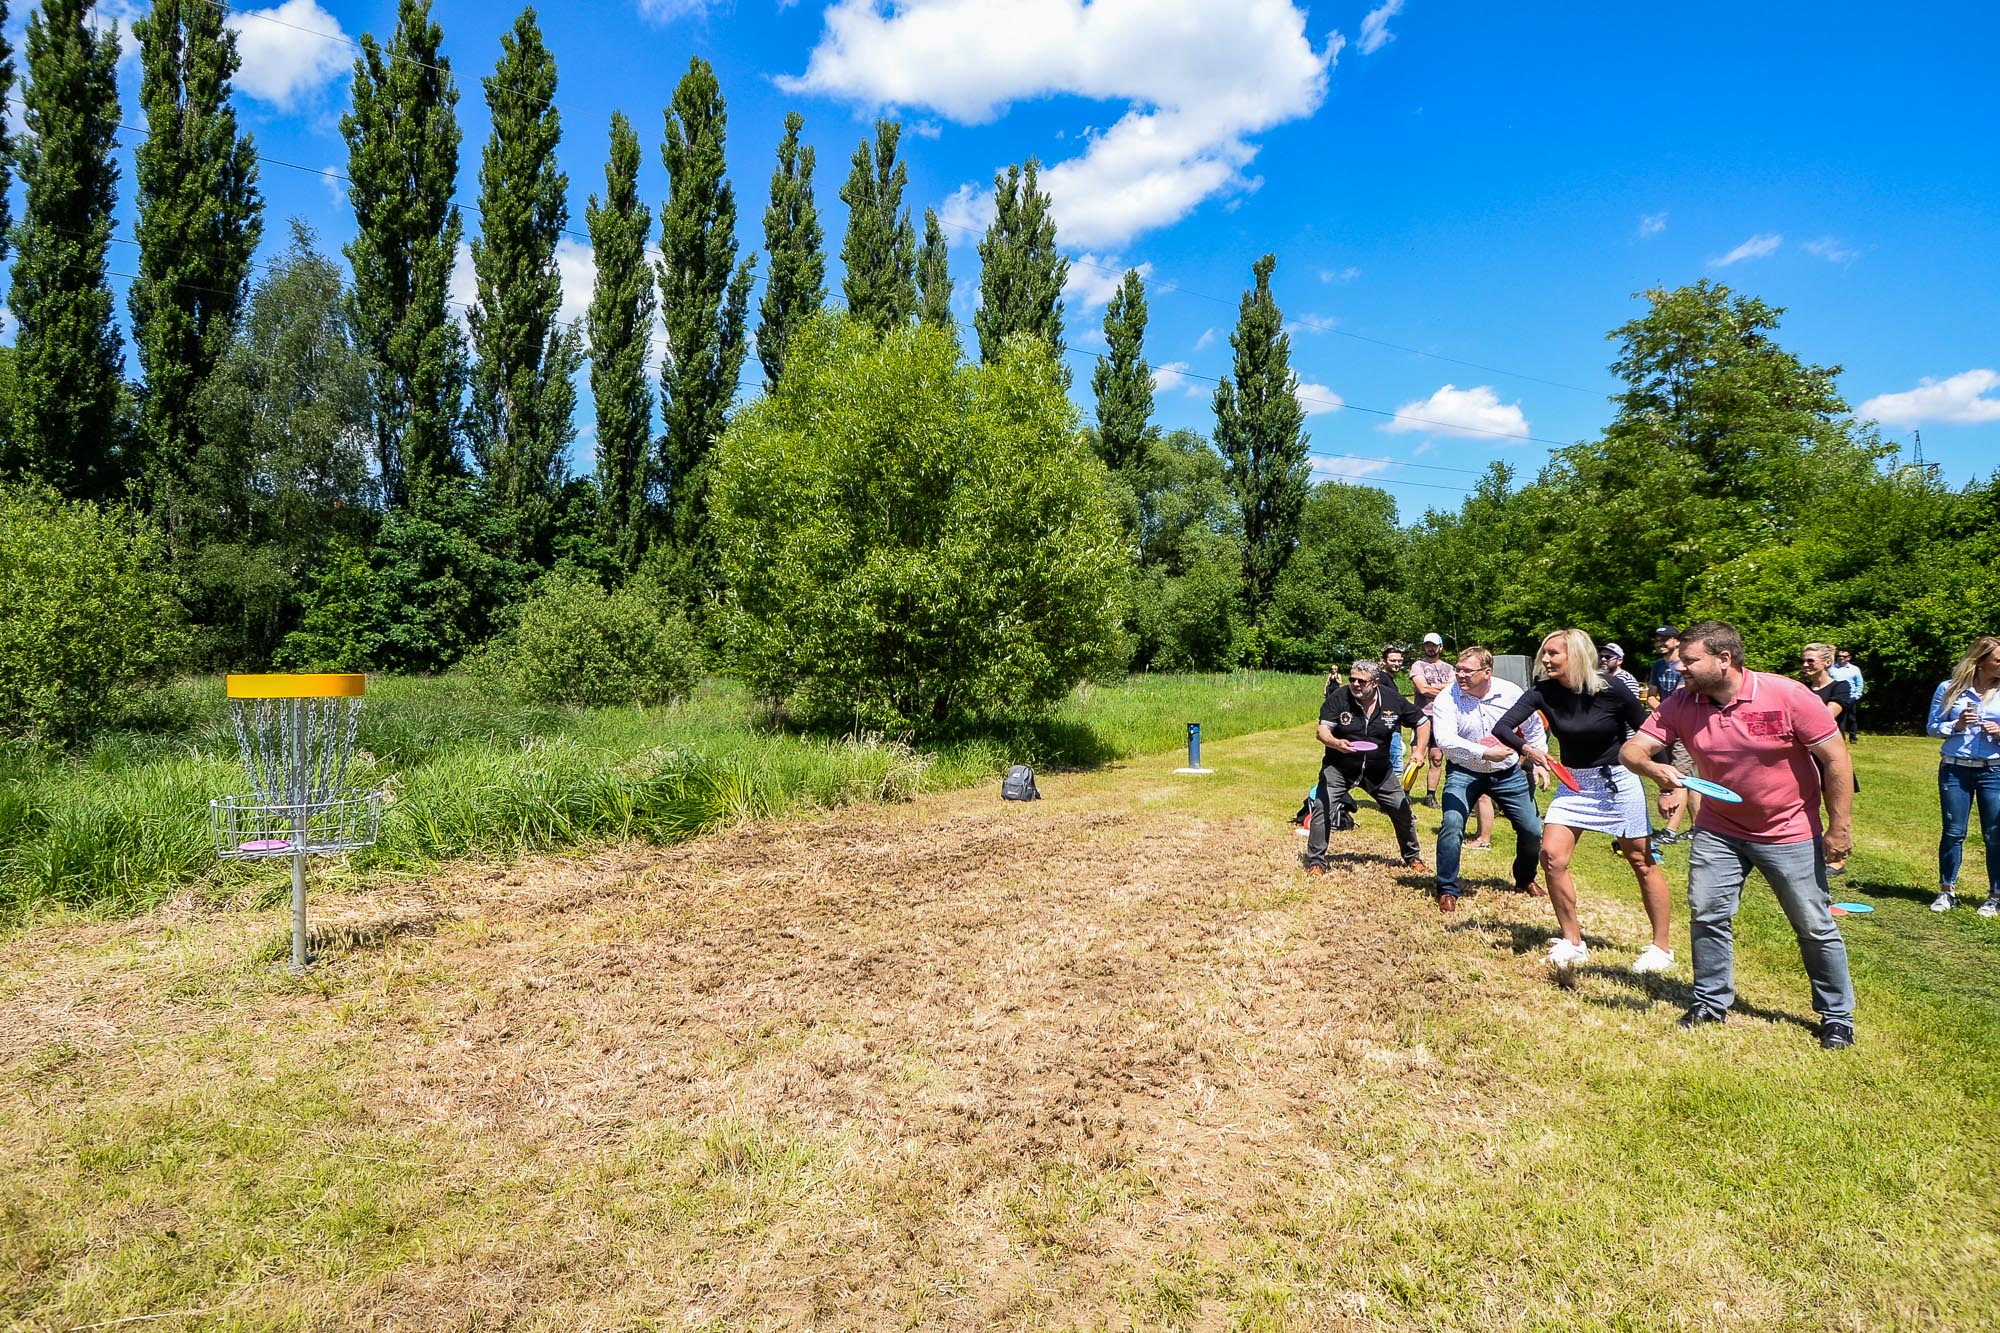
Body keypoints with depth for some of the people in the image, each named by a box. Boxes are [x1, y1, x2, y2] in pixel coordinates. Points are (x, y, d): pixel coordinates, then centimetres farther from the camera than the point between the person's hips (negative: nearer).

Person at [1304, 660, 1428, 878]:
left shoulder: (1393, 700, -9)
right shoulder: (1338, 697, -17)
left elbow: (1421, 721, 5)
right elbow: (1322, 731, -22)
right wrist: (1336, 743, -44)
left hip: (1379, 770, 3)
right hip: (1339, 768, -3)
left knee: (1402, 811, 10)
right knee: (1323, 808, -16)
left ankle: (1413, 857, 35)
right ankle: (1316, 861, -3)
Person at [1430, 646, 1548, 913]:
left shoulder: (1511, 692, -11)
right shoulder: (1447, 698, -19)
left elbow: (1534, 730, 7)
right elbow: (1444, 739, -34)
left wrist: (1539, 763, 5)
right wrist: (1485, 753, -42)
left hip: (1508, 773, 3)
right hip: (1464, 772, -3)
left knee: (1532, 830, 9)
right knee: (1452, 825, -21)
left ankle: (1525, 879, 39)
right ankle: (1447, 891, -6)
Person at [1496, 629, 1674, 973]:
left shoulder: (1610, 688, -17)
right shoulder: (1543, 692, -10)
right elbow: (1502, 727, -18)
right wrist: (1527, 748, -38)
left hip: (1618, 781, -3)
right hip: (1573, 783, 3)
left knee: (1643, 864, 6)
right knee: (1552, 855, -9)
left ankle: (1662, 946, 22)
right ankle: (1572, 940, 6)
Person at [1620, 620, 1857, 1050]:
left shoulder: (1788, 696, -20)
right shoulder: (1681, 704, -11)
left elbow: (1835, 758, -14)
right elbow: (1633, 749, -11)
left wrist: (1840, 827, -14)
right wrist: (1653, 767, -35)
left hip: (1790, 833, -3)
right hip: (1718, 830, 3)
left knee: (1815, 927, 7)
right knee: (1707, 915, 4)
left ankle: (1837, 1016, 25)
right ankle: (1711, 1001, 21)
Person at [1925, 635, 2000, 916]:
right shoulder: (1949, 689, 0)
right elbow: (1932, 727, 4)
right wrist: (1956, 726, -13)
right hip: (1955, 769, 0)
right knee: (1953, 832, 6)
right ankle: (1947, 891, 16)